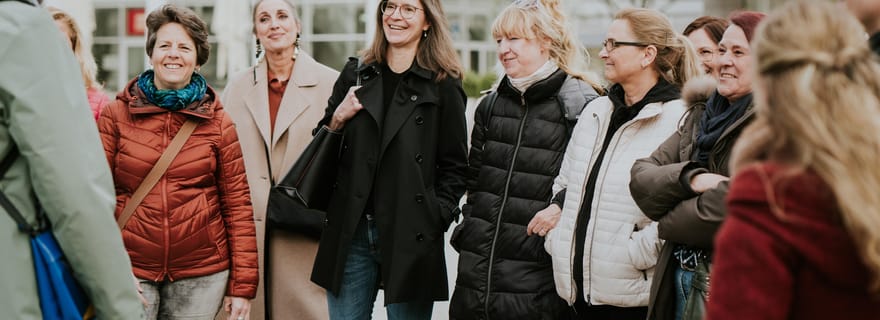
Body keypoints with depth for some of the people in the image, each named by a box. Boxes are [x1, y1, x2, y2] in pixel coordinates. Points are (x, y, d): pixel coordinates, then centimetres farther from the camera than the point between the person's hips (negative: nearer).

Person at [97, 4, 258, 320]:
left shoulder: (218, 122, 4)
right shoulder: (116, 115, 2)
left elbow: (237, 203, 2)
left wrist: (242, 284, -2)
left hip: (202, 275, 1)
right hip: (131, 270, -1)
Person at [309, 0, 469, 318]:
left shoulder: (443, 86, 0)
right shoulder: (355, 74, 10)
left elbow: (454, 167, 2)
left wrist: (435, 219, -8)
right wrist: (338, 119, -3)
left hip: (411, 239, -3)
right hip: (350, 233, 3)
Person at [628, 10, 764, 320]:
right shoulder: (702, 114, 11)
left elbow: (726, 208, -22)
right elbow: (640, 177, 1)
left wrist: (669, 223, -6)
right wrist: (689, 177, -18)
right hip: (678, 276, 6)